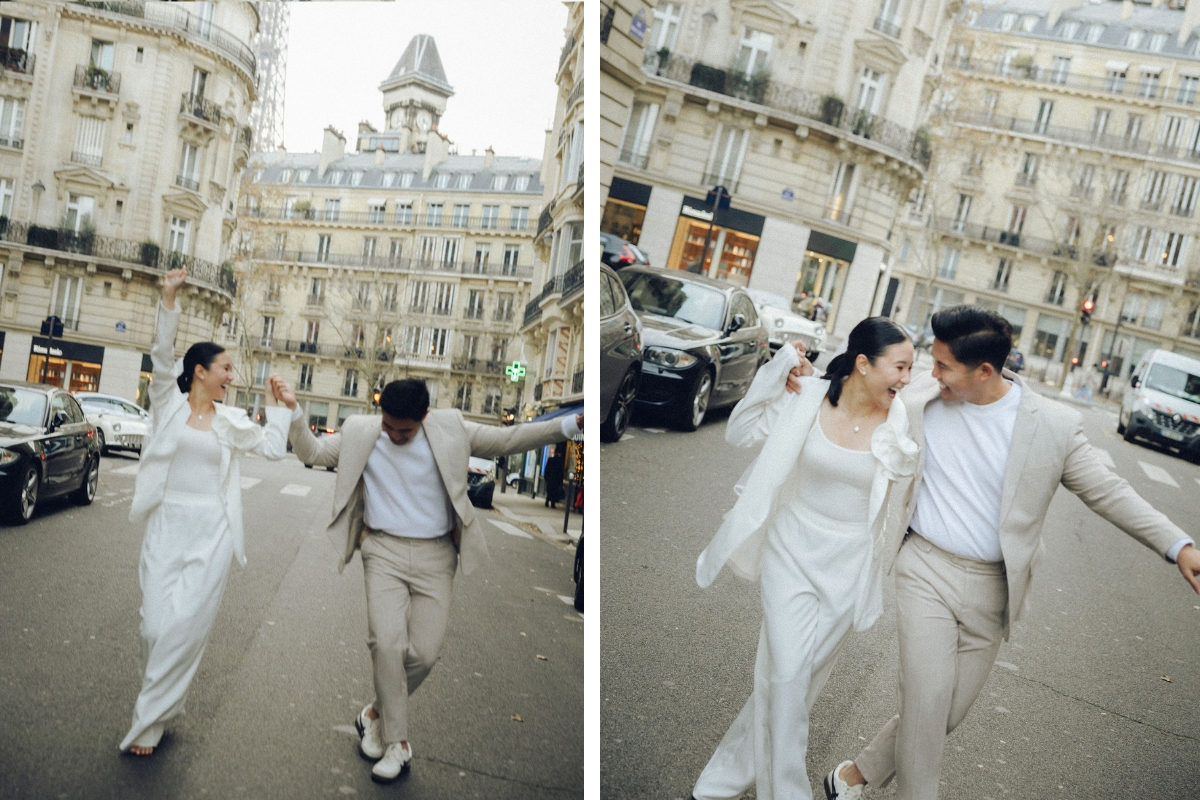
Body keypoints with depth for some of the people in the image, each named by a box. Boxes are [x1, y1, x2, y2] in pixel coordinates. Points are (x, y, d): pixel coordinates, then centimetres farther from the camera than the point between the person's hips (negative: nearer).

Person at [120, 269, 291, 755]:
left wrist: (275, 403, 14)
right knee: (156, 626, -2)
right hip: (166, 528, -1)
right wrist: (167, 303, -21)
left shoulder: (231, 422, 9)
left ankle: (149, 722, 9)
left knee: (185, 628, -4)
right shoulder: (169, 403, 3)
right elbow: (162, 358, -11)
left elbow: (273, 448, 15)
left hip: (211, 533, 1)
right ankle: (162, 705, 24)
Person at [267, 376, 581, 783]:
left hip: (435, 555, 0)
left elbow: (509, 438, -1)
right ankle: (396, 742, 2)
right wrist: (295, 411, -11)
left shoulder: (451, 427, -2)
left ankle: (376, 712, 24)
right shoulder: (360, 432, 0)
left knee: (424, 652, -4)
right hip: (384, 551, 0)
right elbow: (311, 451, 6)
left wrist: (571, 423, -10)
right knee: (387, 642, -16)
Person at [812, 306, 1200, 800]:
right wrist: (801, 385, -3)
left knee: (949, 712, 8)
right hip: (926, 571, -1)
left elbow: (1106, 491, 0)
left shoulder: (1055, 425, -7)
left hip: (991, 591, 1)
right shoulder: (920, 398, -5)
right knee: (928, 695, -11)